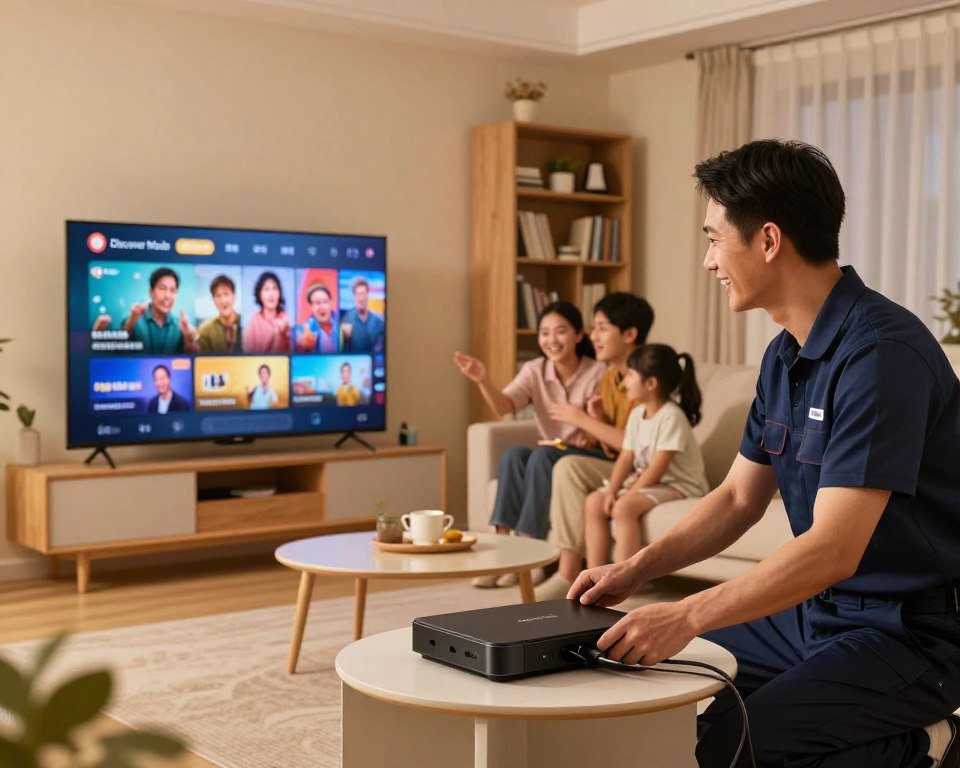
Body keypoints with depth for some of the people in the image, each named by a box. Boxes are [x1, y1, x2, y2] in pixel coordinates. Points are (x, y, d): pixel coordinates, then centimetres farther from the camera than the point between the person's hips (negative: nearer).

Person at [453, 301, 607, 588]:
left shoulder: (598, 373, -10)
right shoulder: (535, 371, 1)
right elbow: (503, 406, -16)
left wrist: (593, 434, -27)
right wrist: (483, 381, -34)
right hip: (551, 458, 4)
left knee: (543, 455, -32)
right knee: (513, 453, -26)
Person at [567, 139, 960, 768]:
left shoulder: (881, 352, -24)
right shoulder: (786, 356, 6)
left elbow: (832, 549, -29)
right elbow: (739, 498, 13)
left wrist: (686, 617, -30)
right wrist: (637, 569, 1)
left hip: (909, 633, -9)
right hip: (816, 612, 9)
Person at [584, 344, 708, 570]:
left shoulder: (671, 416, -19)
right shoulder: (637, 414, 7)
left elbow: (657, 468, -22)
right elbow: (625, 458, 3)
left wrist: (626, 496, -20)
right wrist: (612, 491, -13)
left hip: (678, 486, -9)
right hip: (645, 481, 9)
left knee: (624, 507, -32)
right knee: (594, 501, -9)